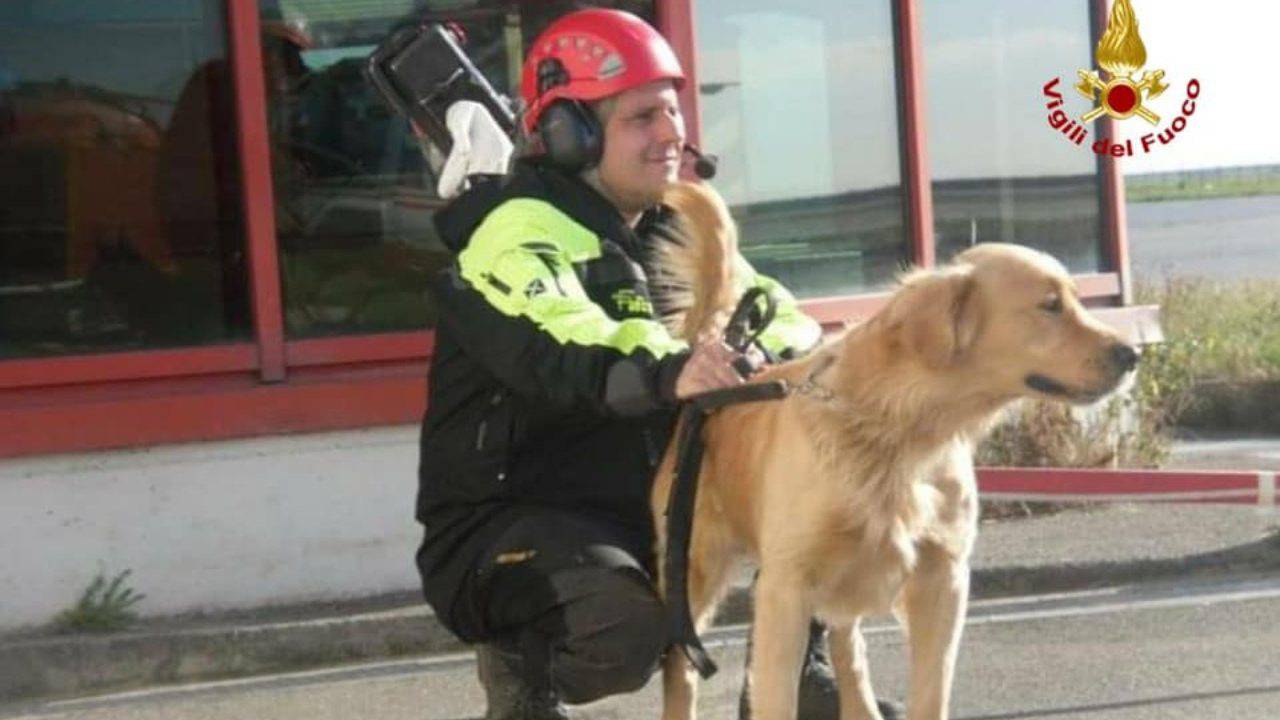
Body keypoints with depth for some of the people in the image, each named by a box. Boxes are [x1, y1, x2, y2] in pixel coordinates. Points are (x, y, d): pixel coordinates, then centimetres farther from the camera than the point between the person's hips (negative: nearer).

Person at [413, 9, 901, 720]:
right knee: (623, 632, -36)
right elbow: (558, 347, -37)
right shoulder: (521, 232, -16)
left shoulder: (673, 231, 11)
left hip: (649, 507, 8)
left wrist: (779, 349, -22)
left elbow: (780, 316, 4)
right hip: (507, 520, -8)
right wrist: (666, 370, -57)